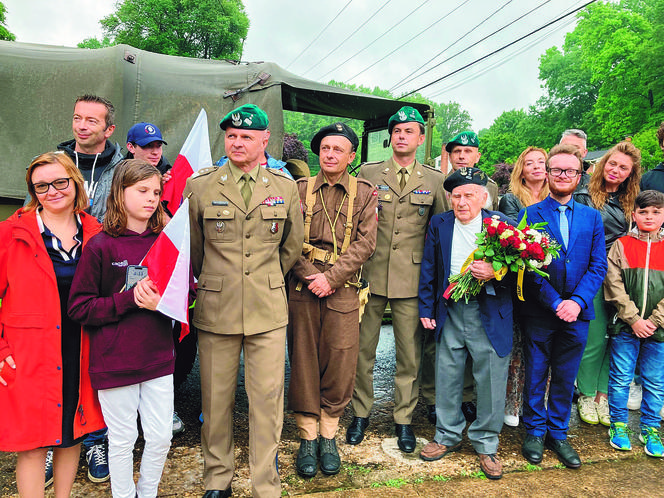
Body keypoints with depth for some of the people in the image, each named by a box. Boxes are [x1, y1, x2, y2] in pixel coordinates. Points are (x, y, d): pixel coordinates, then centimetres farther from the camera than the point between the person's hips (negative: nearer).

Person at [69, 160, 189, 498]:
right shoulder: (101, 246, -8)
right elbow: (79, 307, -8)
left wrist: (159, 303, -15)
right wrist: (128, 299, -20)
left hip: (158, 357, 3)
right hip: (114, 362, -3)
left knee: (161, 437, 12)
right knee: (123, 439, 12)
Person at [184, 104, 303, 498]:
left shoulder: (285, 187, 5)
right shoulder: (199, 185, 2)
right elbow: (193, 247, 12)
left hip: (268, 310, 0)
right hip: (216, 309, 0)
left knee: (268, 400, 4)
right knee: (216, 398, 10)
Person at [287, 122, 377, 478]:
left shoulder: (365, 194, 7)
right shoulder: (299, 189, 9)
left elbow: (365, 242, -3)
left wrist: (331, 277, -12)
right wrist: (309, 275, -10)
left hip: (343, 289, 0)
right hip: (303, 287, 1)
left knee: (339, 364, 2)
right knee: (304, 360, 5)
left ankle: (328, 437, 21)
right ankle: (307, 438, 20)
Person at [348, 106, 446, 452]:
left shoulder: (434, 180, 8)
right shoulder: (368, 173, 7)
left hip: (412, 278, 0)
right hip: (371, 273, 0)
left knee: (410, 352, 7)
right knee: (362, 348, 7)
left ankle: (404, 417, 24)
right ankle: (361, 413, 25)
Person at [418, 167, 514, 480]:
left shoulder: (502, 225, -2)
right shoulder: (439, 224, 6)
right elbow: (428, 271, 9)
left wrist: (494, 273, -24)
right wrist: (426, 309, 5)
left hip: (489, 316, -2)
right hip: (449, 313, 3)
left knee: (491, 380, 6)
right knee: (447, 378, 13)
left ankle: (485, 444, 28)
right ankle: (447, 436, 34)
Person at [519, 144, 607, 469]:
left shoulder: (592, 217, 7)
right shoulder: (529, 215, -3)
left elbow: (598, 266, 2)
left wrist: (577, 301, -12)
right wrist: (556, 303, -15)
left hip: (576, 313, 3)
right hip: (538, 313, -2)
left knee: (565, 378, 14)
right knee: (535, 376, 10)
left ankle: (558, 434, 31)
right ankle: (535, 432, 28)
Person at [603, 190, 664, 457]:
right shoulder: (621, 245, 0)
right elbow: (614, 285, -6)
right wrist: (633, 319, -12)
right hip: (625, 326, -1)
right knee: (621, 378, 7)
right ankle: (618, 425, 23)